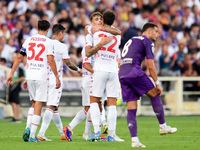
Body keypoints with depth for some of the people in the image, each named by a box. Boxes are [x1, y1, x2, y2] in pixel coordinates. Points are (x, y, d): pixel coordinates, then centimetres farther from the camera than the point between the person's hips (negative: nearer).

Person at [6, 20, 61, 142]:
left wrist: (12, 74, 16)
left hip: (30, 76, 5)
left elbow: (19, 58, 11)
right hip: (41, 76, -4)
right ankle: (32, 135, -7)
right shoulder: (48, 42, -2)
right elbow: (51, 60, -10)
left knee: (34, 103, 19)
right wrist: (57, 77, -6)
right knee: (38, 105, -3)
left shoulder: (28, 40, 11)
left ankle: (28, 128, -1)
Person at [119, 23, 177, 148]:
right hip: (134, 71, -7)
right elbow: (151, 66, -3)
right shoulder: (147, 41, 4)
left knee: (131, 109, 4)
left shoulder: (131, 40, 29)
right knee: (155, 94, 9)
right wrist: (157, 83, 2)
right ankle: (163, 127, 13)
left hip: (122, 74, 7)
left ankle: (134, 140, -3)